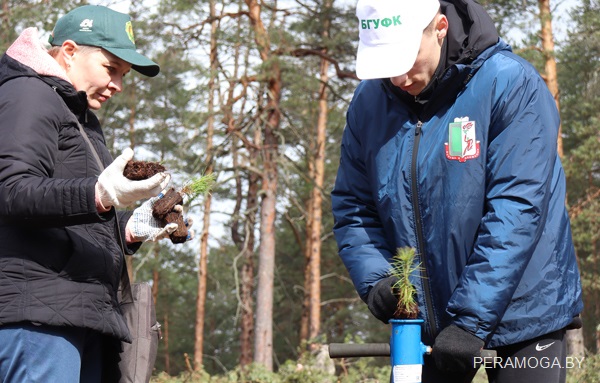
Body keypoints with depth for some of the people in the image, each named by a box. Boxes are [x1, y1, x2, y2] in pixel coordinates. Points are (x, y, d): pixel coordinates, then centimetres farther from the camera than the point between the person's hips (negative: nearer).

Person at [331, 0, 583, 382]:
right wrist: (375, 278, -13)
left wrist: (472, 319, -24)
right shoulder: (369, 102, 0)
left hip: (522, 319, -4)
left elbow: (517, 210, -20)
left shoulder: (510, 84, -15)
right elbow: (353, 208, 6)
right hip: (425, 325, 4)